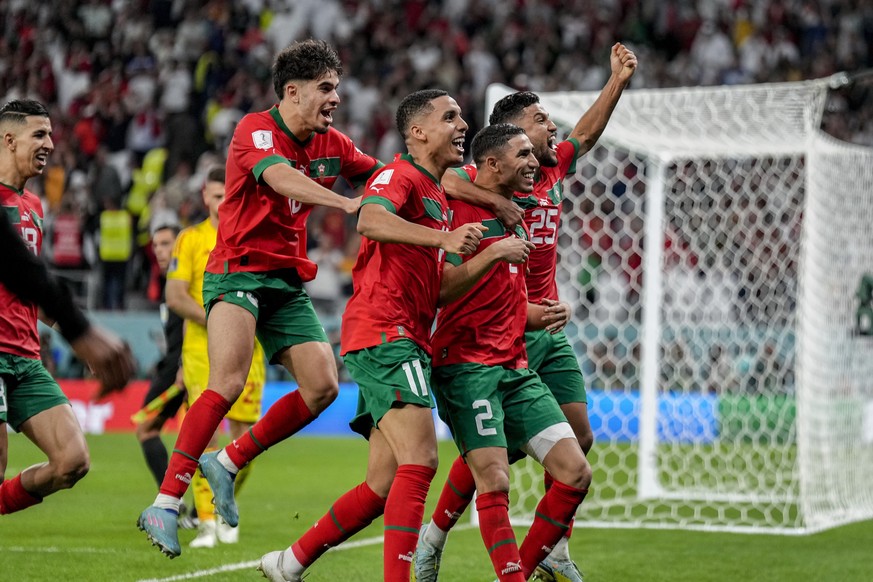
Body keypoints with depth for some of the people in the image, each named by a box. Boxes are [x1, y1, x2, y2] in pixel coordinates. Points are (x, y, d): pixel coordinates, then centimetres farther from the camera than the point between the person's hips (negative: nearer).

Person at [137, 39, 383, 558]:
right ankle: (167, 501, -23)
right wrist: (346, 203, -44)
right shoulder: (257, 129, -12)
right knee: (229, 382, -25)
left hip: (288, 281, 7)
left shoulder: (332, 145, 10)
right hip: (238, 271, -7)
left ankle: (229, 462, 10)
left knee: (323, 387, -5)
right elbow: (278, 175, -32)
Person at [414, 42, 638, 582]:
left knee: (578, 437, 4)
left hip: (549, 330, 8)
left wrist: (618, 80, 19)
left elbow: (587, 133, 25)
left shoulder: (553, 172, 11)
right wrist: (500, 203, -35)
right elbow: (441, 178, -30)